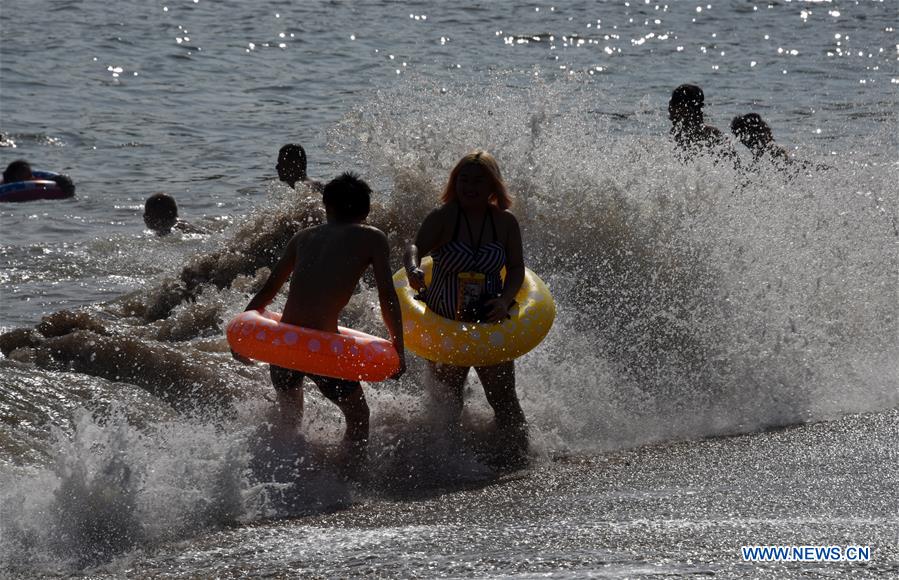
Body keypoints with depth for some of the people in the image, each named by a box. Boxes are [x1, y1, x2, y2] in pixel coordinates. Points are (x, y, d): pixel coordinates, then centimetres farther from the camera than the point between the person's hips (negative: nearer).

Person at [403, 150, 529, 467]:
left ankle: (517, 454, 9)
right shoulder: (444, 217, -9)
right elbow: (415, 247, -23)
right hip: (444, 323, -1)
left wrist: (505, 300, -16)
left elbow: (517, 269, 3)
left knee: (504, 399, -1)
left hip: (490, 322, 1)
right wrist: (412, 268, -46)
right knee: (445, 403, 5)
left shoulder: (505, 222, 0)